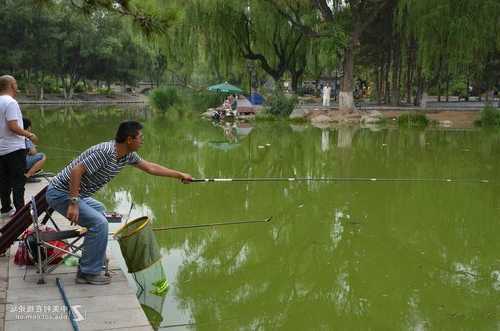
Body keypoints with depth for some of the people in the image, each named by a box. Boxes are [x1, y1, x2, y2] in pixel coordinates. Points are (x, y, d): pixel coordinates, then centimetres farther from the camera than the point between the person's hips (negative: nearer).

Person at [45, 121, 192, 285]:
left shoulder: (127, 155, 3)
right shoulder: (105, 152, -26)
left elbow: (149, 167, 15)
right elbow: (76, 171, -31)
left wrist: (180, 175, 18)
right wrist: (73, 203, -31)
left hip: (75, 193, 10)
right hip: (60, 193, -10)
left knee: (98, 209, 28)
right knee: (99, 222, -17)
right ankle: (89, 273, -6)